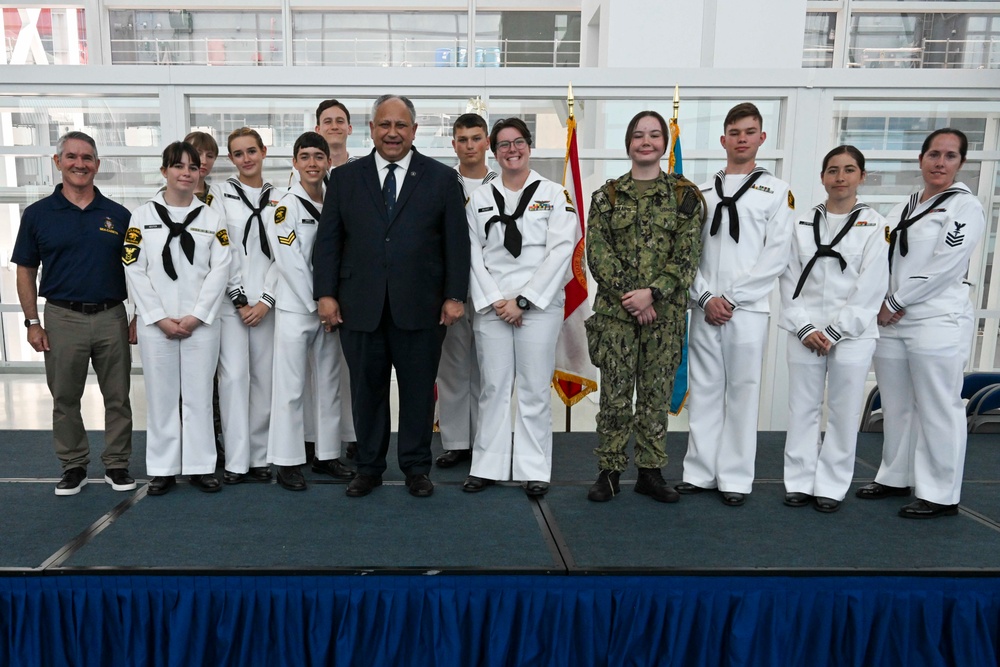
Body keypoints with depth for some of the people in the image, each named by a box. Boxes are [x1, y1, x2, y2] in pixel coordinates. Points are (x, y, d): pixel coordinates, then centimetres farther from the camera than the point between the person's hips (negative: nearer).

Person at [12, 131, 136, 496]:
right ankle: (73, 466, 24)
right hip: (62, 318, 0)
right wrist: (32, 322, -1)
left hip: (112, 317, 1)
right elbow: (26, 271, 5)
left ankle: (117, 464, 21)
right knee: (65, 398, 9)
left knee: (117, 397, 7)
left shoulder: (118, 214, 4)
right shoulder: (37, 214, 2)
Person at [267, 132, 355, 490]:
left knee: (329, 384, 10)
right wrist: (317, 305, -13)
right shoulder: (286, 206, -7)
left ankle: (326, 454, 21)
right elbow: (291, 265, -13)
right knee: (292, 387, 0)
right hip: (296, 309, -5)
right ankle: (287, 461, 9)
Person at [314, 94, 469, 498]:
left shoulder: (442, 179, 5)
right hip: (360, 307, 1)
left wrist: (455, 295, -4)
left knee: (418, 389, 7)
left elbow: (456, 242, 2)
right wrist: (326, 293, -1)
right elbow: (328, 241, 7)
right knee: (367, 390, 9)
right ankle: (369, 468, 24)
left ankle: (416, 468, 23)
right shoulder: (344, 178, 9)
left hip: (420, 308, -1)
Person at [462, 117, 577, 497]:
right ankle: (488, 466, 15)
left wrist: (521, 301, -11)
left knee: (535, 390, 1)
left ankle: (534, 470, 11)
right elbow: (473, 255, 6)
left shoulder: (553, 194, 4)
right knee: (493, 388, 6)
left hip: (539, 306, -2)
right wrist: (493, 301, -7)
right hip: (491, 307, 2)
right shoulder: (479, 199, 11)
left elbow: (560, 252, -5)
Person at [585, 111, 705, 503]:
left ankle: (651, 472, 20)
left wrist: (652, 293, -14)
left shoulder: (685, 195, 5)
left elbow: (687, 255, -2)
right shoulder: (607, 196, 6)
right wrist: (628, 296, -13)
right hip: (615, 311, 0)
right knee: (615, 394, 3)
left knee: (657, 394, 7)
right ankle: (609, 472, 15)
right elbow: (596, 251, -2)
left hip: (666, 312, 0)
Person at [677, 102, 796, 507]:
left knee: (742, 391, 1)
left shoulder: (777, 192, 5)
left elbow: (776, 256, -4)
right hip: (704, 308, 3)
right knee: (703, 391, 7)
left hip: (748, 309, -2)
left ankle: (736, 478, 12)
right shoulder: (703, 192, 12)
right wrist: (706, 298, -7)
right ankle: (700, 472, 16)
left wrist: (731, 297, -10)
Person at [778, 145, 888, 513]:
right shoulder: (803, 223, 7)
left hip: (852, 333, -2)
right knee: (802, 409, 6)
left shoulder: (874, 224, 0)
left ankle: (831, 486, 16)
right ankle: (800, 482, 18)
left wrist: (835, 332, -11)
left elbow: (870, 287, -6)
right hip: (805, 332, 2)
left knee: (843, 412, 4)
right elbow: (789, 279, 3)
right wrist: (804, 328, -7)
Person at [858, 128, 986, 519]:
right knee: (897, 406, 14)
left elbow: (943, 266, -15)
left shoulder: (965, 207, -5)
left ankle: (941, 495, 9)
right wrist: (883, 304, -6)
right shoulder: (904, 208, 15)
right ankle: (896, 478, 28)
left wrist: (895, 303, -12)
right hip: (891, 323, 7)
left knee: (938, 410, -2)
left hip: (938, 322, -6)